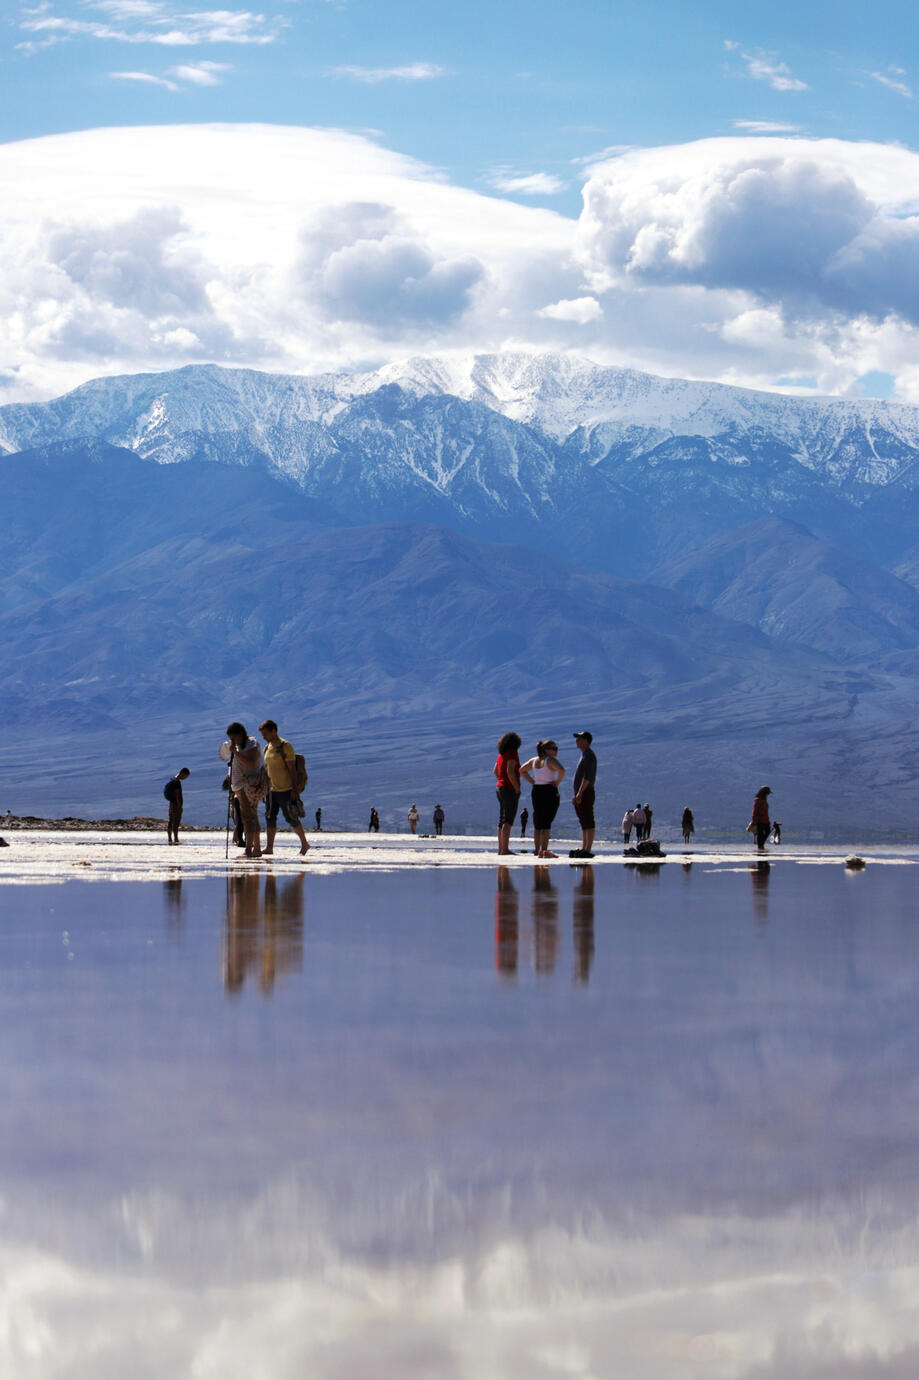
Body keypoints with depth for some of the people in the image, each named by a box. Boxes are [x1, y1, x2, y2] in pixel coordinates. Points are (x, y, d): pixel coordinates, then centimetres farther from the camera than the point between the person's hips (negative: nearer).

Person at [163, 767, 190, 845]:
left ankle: (169, 839, 13)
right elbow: (177, 794, -19)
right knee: (176, 822, -8)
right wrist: (180, 806, -18)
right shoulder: (177, 782, -16)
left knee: (170, 821, 10)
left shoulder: (172, 780, 13)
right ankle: (176, 839, -9)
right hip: (176, 804, -10)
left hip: (172, 803, 10)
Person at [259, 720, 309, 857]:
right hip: (272, 789, 8)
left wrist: (295, 789, -18)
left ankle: (304, 844, 11)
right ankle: (269, 847, 3)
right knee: (270, 818, 2)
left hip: (285, 789, -8)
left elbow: (292, 768, -15)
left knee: (291, 818, -2)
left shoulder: (285, 746, -12)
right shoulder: (268, 748, 12)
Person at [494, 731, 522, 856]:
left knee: (502, 820, 10)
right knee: (508, 820, -14)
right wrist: (517, 788, -16)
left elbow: (496, 771, 22)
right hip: (510, 790, -9)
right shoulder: (512, 753, -11)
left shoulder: (501, 754, 14)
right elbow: (510, 771, -21)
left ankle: (501, 849, 11)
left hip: (500, 788, 9)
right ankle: (505, 849, -23)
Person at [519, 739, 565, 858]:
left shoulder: (534, 760, 10)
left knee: (538, 823, 12)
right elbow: (561, 770, -28)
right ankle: (544, 850, -11)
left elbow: (522, 770, 21)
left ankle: (537, 849, 14)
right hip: (549, 791, -6)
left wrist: (533, 782, 14)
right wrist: (558, 782, -13)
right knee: (546, 822, -6)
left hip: (536, 791, 6)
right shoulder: (551, 760, -11)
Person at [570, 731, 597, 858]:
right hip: (581, 794, 11)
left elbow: (587, 777, -20)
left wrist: (580, 793, -25)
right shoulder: (584, 755, 21)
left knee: (588, 822, -11)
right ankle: (583, 848, 14)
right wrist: (576, 794, 24)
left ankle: (587, 850, -14)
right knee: (584, 823, 11)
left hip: (586, 793, -11)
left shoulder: (589, 755, -11)